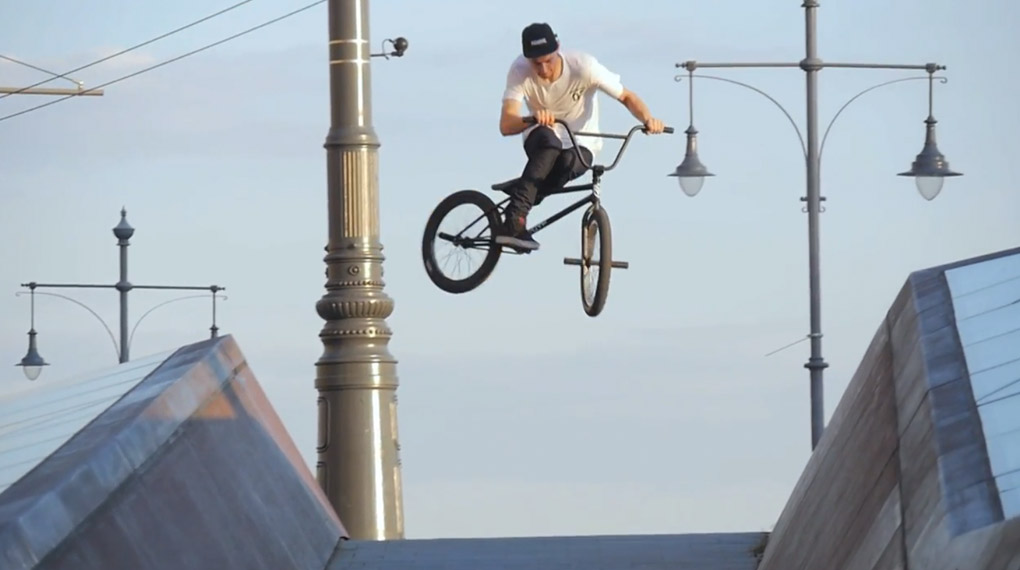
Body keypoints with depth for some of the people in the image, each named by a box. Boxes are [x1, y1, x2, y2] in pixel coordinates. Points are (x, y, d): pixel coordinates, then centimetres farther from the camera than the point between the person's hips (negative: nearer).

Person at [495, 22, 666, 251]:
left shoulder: (583, 66, -23)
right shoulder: (520, 71, -20)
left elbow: (627, 97, -12)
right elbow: (506, 126, -30)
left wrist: (648, 119, -34)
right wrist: (533, 118, -52)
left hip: (580, 145, 0)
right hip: (542, 142, 0)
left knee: (567, 163, -37)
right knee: (548, 139, -37)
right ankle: (514, 222, -44)